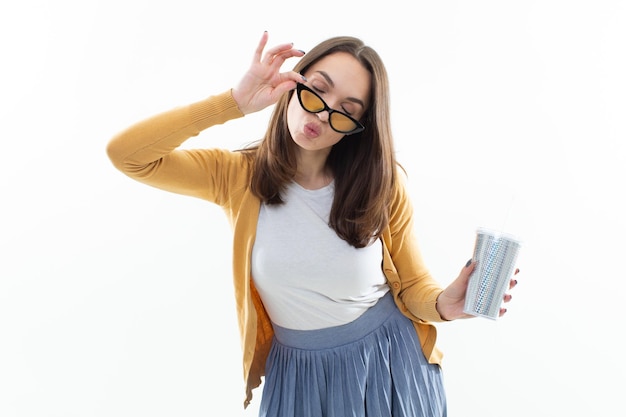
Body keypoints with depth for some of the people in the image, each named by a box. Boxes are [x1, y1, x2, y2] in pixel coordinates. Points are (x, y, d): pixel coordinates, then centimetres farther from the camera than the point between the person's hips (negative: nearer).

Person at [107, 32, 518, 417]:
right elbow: (125, 154, -22)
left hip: (389, 362, 0)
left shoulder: (382, 185, -14)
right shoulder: (239, 176, -14)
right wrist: (236, 102, -29)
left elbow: (412, 286, -6)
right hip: (297, 372, 1)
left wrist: (442, 304, -30)